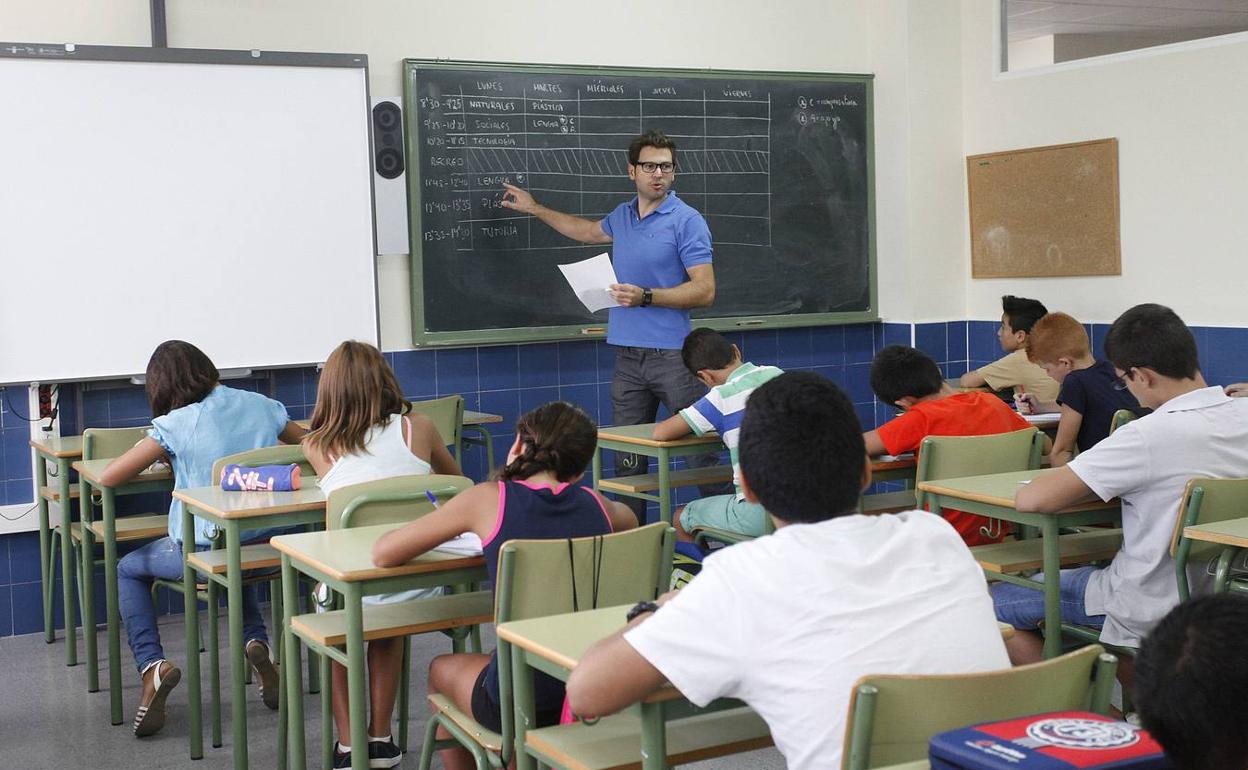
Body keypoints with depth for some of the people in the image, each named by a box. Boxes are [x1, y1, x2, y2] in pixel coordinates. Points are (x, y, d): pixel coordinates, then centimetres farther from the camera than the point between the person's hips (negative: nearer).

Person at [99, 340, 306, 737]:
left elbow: (107, 477, -8)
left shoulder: (175, 425, -11)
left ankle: (152, 665, 5)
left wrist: (160, 459, 9)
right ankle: (257, 641, 18)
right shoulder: (262, 406, 1)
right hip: (266, 546, 4)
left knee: (128, 569, 23)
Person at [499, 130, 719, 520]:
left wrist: (645, 296, -21)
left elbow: (704, 290, -12)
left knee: (699, 451, -7)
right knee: (627, 459, 7)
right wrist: (534, 208, 42)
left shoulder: (687, 221, -6)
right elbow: (588, 231, 38)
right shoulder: (623, 216, 15)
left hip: (671, 354, -6)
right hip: (627, 355, 6)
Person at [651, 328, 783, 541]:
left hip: (758, 511, -7)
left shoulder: (723, 397, -12)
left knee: (682, 519, 16)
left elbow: (661, 433, -13)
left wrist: (690, 427, 8)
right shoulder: (777, 375, 7)